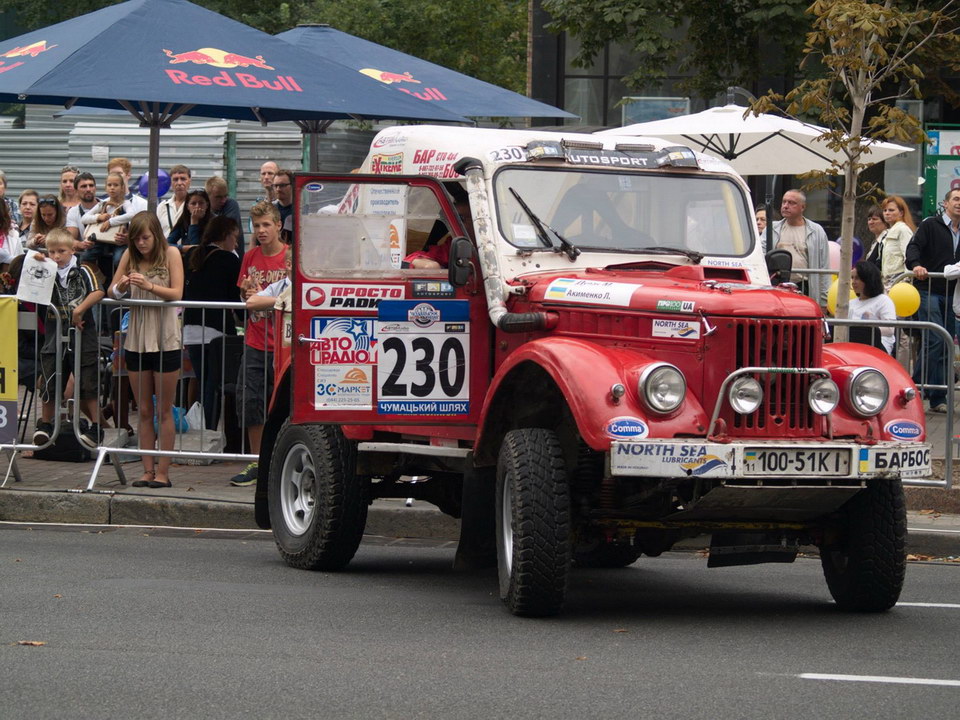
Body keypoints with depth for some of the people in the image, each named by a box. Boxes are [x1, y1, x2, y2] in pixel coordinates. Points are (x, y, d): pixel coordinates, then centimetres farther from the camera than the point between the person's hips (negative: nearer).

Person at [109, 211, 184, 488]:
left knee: (164, 410, 1)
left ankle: (163, 471, 3)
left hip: (165, 340, -4)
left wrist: (149, 285, -26)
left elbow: (177, 293, -12)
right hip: (137, 338, 4)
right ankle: (148, 470, 10)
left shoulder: (170, 254, -4)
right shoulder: (130, 255, 5)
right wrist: (121, 287, -19)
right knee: (143, 411, 7)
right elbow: (111, 291, 4)